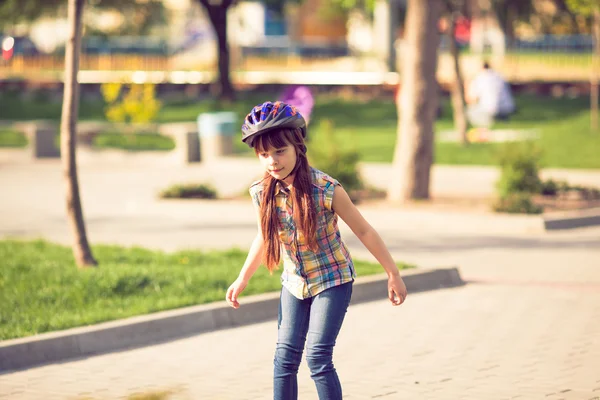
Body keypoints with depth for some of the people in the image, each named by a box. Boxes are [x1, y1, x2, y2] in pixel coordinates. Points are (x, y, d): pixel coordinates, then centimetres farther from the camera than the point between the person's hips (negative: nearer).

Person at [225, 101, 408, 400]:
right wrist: (242, 280, 12)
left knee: (317, 357, -13)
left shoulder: (327, 189, -24)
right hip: (294, 282, 4)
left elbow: (364, 231, -12)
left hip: (332, 280, -4)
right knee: (285, 356, 1)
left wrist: (393, 275, -6)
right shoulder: (262, 193, -12)